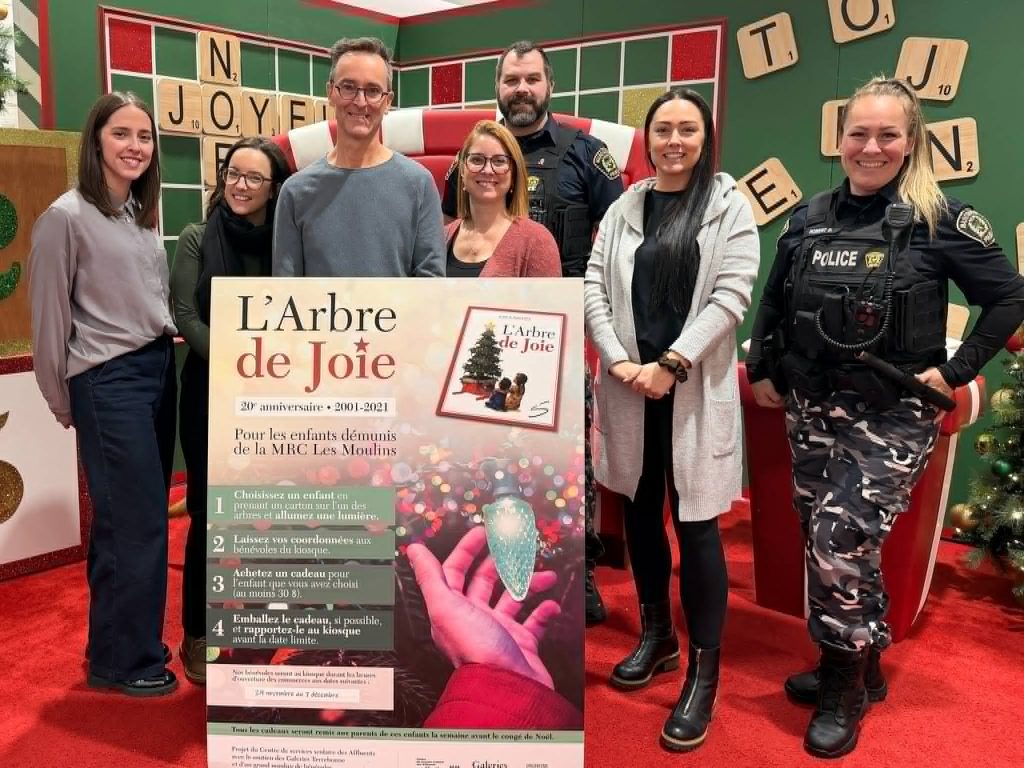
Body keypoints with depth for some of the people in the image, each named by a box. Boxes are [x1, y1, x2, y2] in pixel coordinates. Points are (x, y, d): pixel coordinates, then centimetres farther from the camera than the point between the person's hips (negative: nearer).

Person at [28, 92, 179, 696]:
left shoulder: (143, 214, 12)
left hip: (159, 369, 7)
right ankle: (124, 660, 14)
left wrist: (167, 352, 9)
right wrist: (66, 403, -2)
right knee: (137, 524, -3)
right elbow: (50, 319, -7)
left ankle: (119, 642, 28)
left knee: (129, 520, 14)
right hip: (109, 382, -7)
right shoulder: (66, 217, -10)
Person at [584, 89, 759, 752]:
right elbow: (595, 287, 3)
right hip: (629, 385, 4)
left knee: (695, 524, -1)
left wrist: (671, 364, -15)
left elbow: (730, 295, -10)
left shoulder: (729, 205, 0)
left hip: (695, 389, -4)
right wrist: (620, 362, -10)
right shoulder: (624, 207, 10)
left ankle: (704, 674, 11)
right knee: (640, 510, 14)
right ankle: (657, 636, 33)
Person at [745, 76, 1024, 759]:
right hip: (812, 408, 5)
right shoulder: (810, 218, 7)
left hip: (892, 415, -5)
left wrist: (955, 373, -8)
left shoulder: (938, 218, -7)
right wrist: (762, 370, 14)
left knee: (842, 541, -12)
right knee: (822, 544, 10)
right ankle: (857, 668, 32)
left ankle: (846, 686, 12)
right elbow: (775, 302, 18)